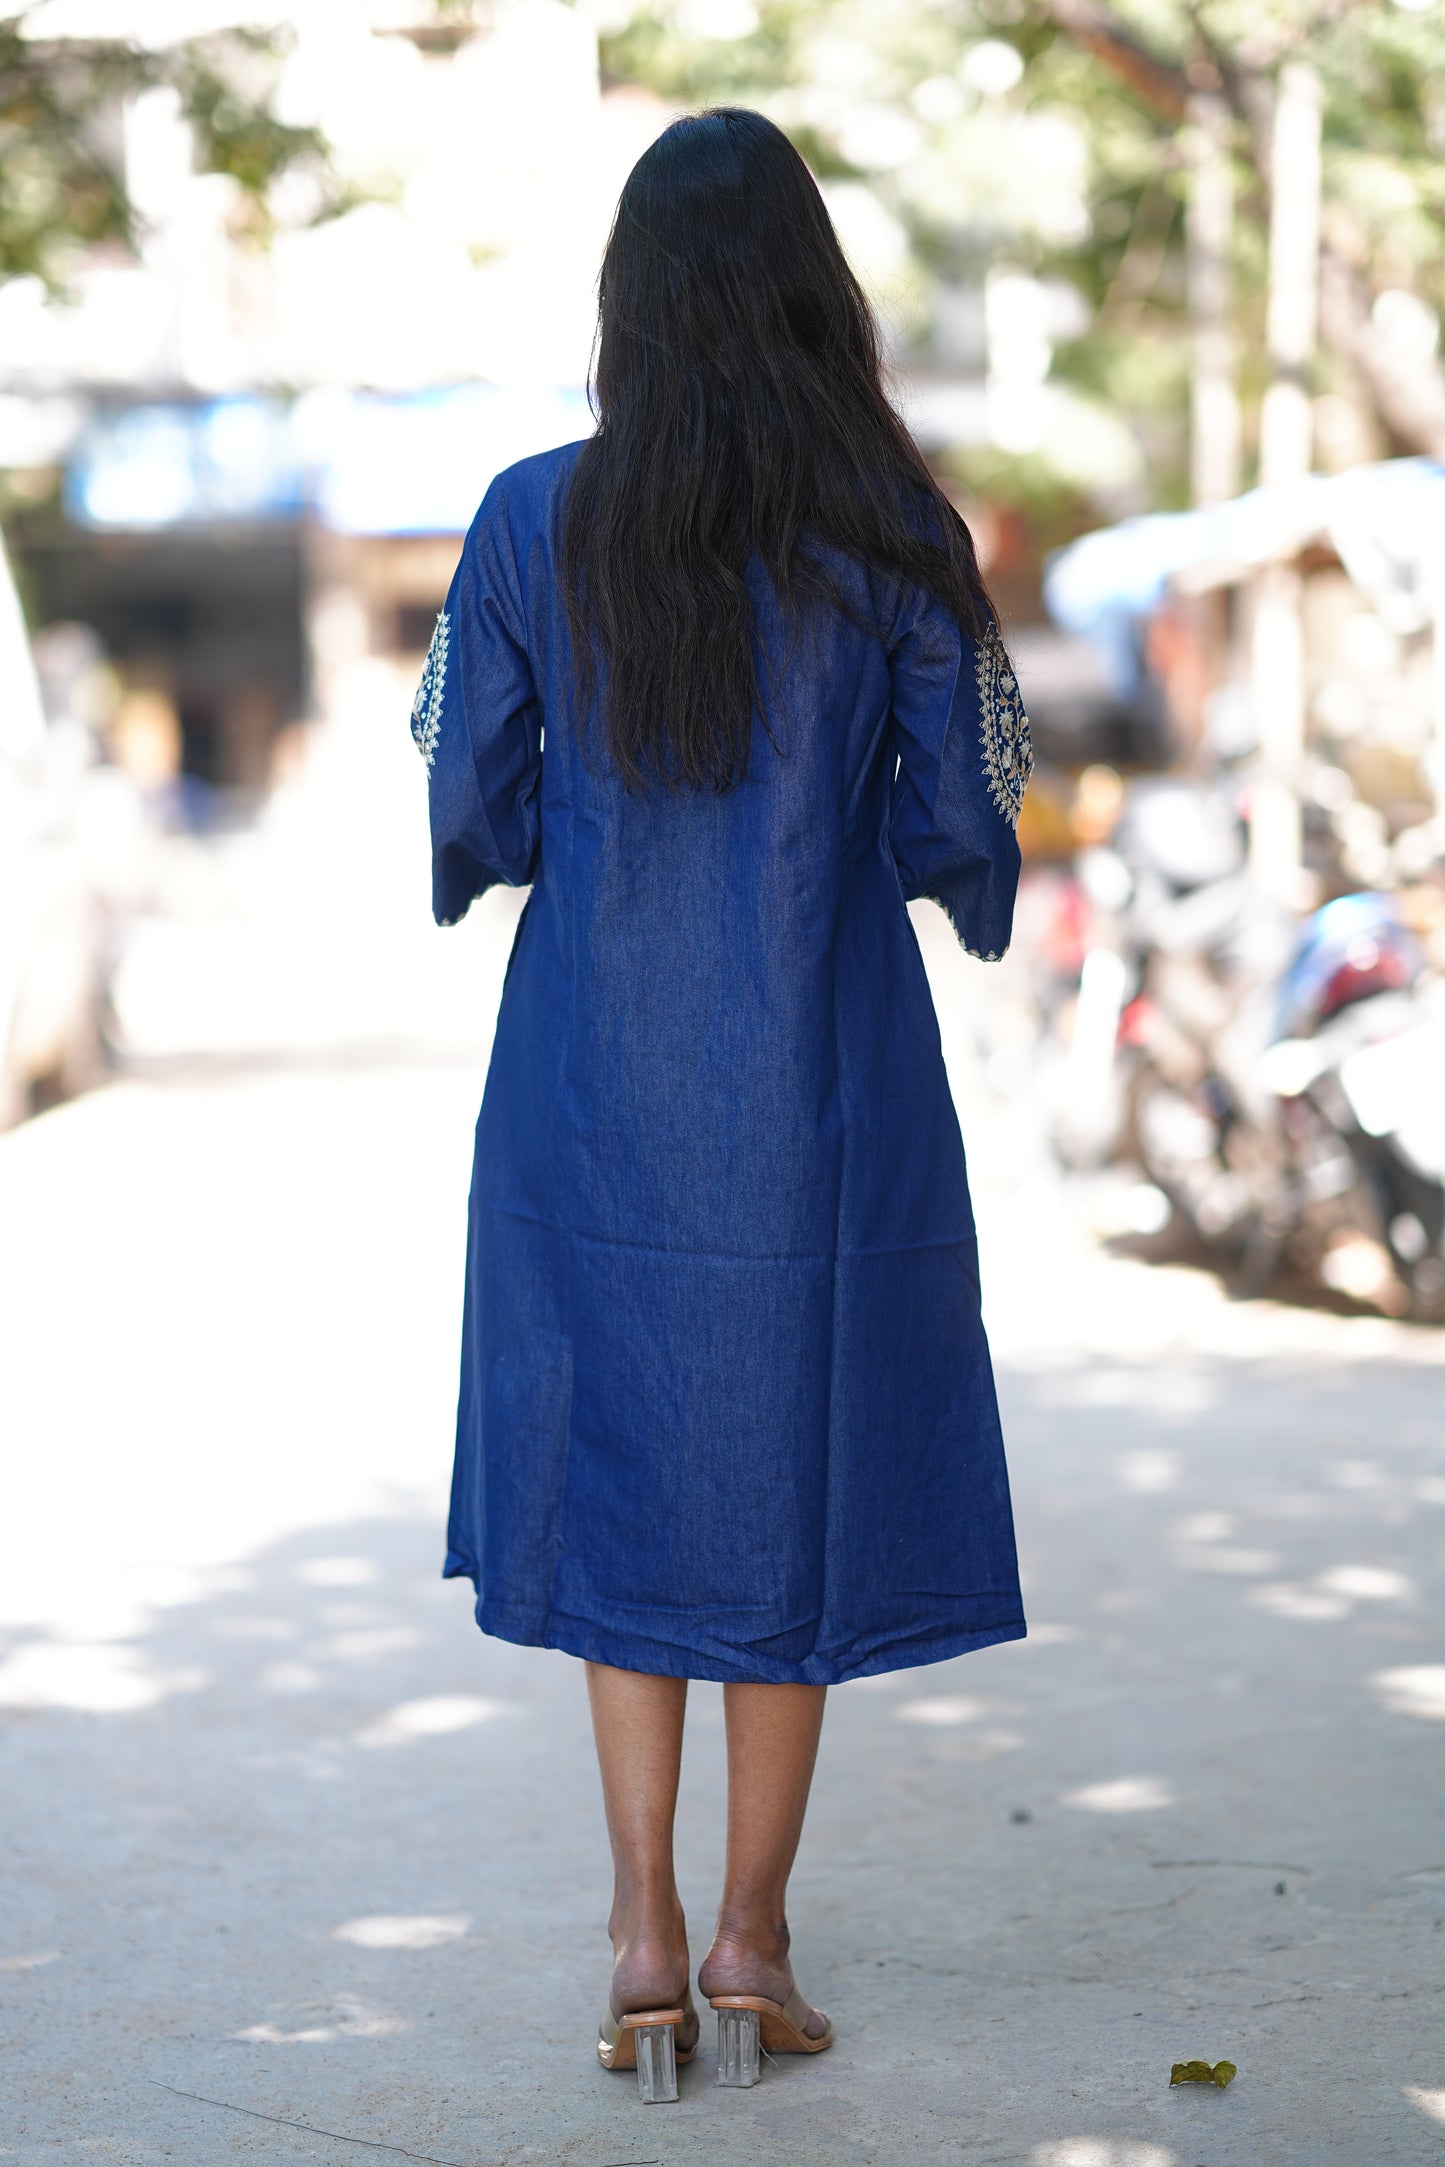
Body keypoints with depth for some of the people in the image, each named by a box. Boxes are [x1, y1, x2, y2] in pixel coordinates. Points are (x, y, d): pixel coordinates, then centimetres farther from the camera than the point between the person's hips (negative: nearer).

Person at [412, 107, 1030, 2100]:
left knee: (621, 1471, 14)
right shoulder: (896, 539, -7)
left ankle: (647, 1932, 12)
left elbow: (469, 823, -2)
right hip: (824, 1098, -1)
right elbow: (969, 831, -4)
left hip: (595, 1091, 1)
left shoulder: (533, 524, -6)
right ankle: (752, 1936, 19)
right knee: (795, 1484, 11)